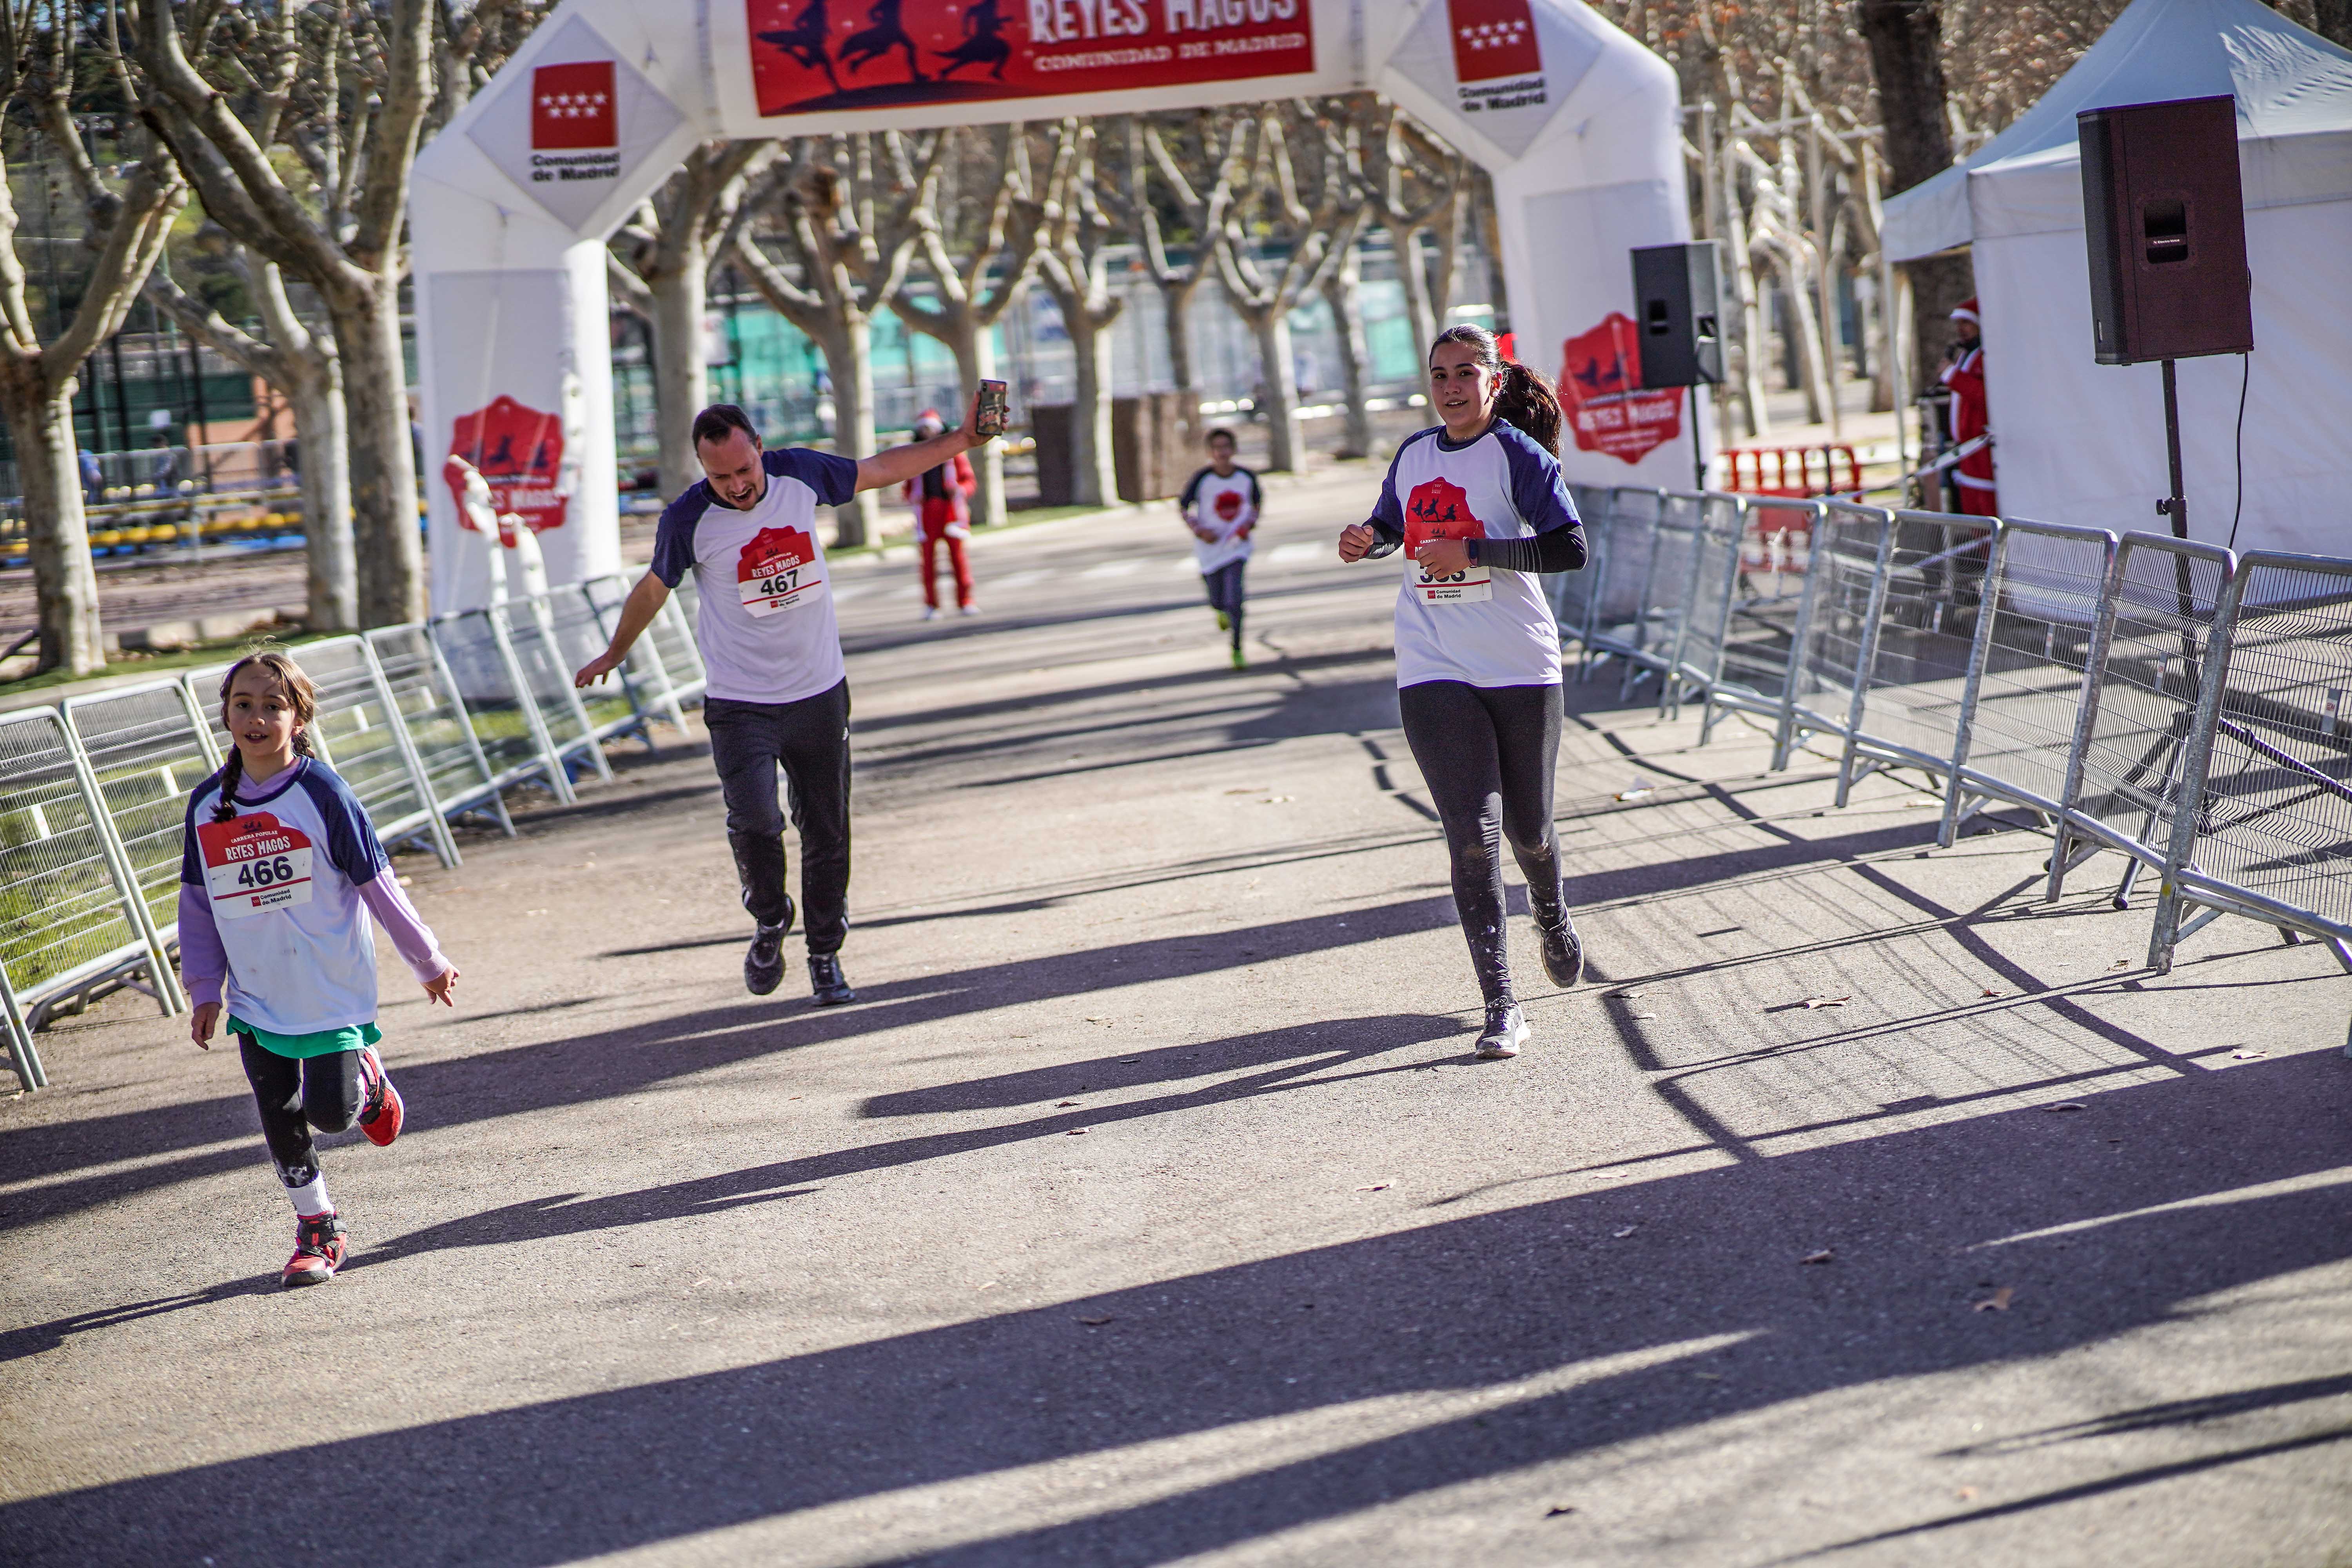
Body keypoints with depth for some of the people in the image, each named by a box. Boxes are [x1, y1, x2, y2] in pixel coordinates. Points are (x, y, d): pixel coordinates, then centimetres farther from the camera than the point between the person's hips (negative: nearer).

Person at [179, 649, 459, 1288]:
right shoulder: (207, 805, -1)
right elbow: (197, 902, 9)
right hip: (255, 996, 4)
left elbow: (377, 884, -7)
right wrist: (204, 991, 8)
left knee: (331, 1111, -5)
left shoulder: (322, 794, -13)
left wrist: (429, 962, 0)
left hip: (332, 989, -4)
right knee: (280, 1120, 5)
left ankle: (368, 1081, 29)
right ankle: (317, 1227, 22)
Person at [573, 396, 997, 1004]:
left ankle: (825, 955, 24)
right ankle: (770, 920, 9)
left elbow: (882, 469, 13)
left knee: (827, 831, 6)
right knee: (754, 822, -20)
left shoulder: (799, 474, -4)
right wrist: (614, 654, 21)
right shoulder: (688, 520, -12)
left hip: (821, 692, 3)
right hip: (740, 703, -3)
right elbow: (653, 589, 8)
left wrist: (963, 440, 13)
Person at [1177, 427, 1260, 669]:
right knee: (1218, 601, 10)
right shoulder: (1202, 479, -12)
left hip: (1236, 546, 0)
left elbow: (1258, 500, 14)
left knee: (1234, 598, -16)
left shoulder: (1247, 477, -6)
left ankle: (1237, 649, -1)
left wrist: (1251, 523, -5)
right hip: (1209, 548, 0)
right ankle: (1221, 611, 50)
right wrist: (1199, 530, -16)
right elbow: (1183, 507, -2)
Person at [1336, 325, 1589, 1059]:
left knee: (1528, 831, 11)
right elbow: (1391, 524, 27)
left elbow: (1571, 549, -15)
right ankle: (1501, 1006, -9)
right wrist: (1367, 541, 4)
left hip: (1521, 668, -2)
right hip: (1434, 671, 2)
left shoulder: (1519, 455, -6)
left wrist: (1472, 552, -20)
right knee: (1471, 835, -10)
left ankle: (1553, 917, 47)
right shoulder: (1414, 454, 9)